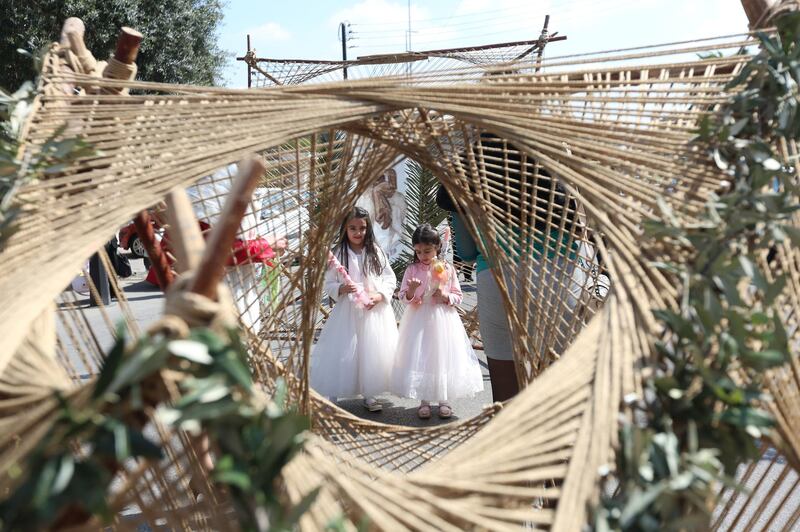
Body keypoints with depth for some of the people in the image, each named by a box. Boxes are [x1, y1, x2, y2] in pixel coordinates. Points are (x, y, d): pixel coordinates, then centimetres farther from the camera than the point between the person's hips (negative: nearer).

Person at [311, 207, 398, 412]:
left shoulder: (376, 252, 1)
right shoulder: (337, 253, -2)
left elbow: (390, 279, 3)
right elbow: (328, 284, 1)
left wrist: (379, 296, -13)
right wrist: (341, 289, -19)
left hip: (375, 311, 1)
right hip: (347, 311, -1)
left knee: (372, 351, 8)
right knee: (341, 353, 0)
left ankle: (369, 395, 25)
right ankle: (333, 397, 14)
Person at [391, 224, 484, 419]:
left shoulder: (447, 269, -2)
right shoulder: (412, 269, -2)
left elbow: (458, 296, 4)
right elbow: (402, 296, -1)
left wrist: (446, 297, -16)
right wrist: (411, 291, -21)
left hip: (442, 320, 0)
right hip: (419, 320, 0)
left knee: (443, 357, 7)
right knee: (419, 358, 4)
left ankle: (444, 399, 23)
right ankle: (424, 400, 20)